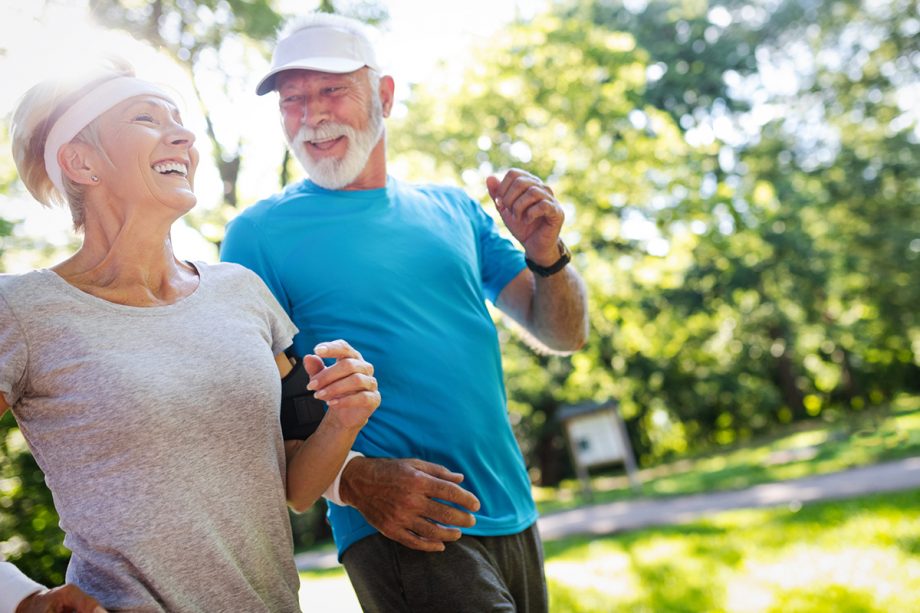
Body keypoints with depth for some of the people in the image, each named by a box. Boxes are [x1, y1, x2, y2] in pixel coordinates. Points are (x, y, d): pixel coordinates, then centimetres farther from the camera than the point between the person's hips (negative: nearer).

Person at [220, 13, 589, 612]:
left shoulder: (452, 208, 9)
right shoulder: (259, 234, -3)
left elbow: (565, 335, 9)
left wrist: (545, 253, -10)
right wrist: (353, 479, -22)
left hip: (514, 518, 5)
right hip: (401, 535, -5)